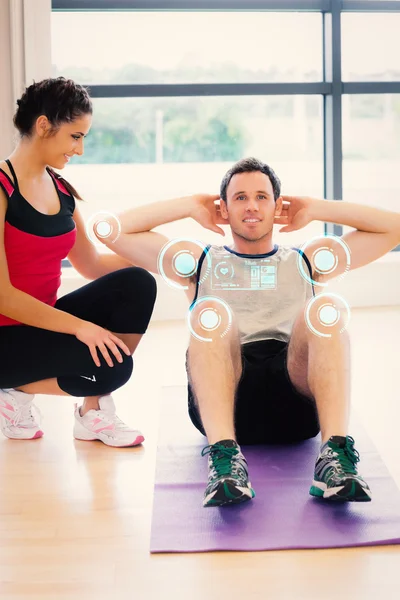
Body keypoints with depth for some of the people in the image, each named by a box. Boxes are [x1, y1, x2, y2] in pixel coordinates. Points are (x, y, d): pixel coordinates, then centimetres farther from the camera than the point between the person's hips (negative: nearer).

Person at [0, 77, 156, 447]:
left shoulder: (62, 190, 6)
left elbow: (93, 265, 12)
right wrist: (78, 326, -27)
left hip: (45, 322, 8)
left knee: (136, 285, -12)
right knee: (110, 364, -27)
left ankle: (94, 412, -4)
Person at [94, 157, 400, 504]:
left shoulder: (307, 261, 31)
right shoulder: (201, 262, 29)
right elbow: (115, 231, 22)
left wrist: (315, 209, 26)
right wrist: (190, 206, 26)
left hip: (298, 397, 1)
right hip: (225, 400, 0)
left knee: (325, 309, -27)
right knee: (211, 312, -29)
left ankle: (336, 453, -42)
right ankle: (224, 454, -47)